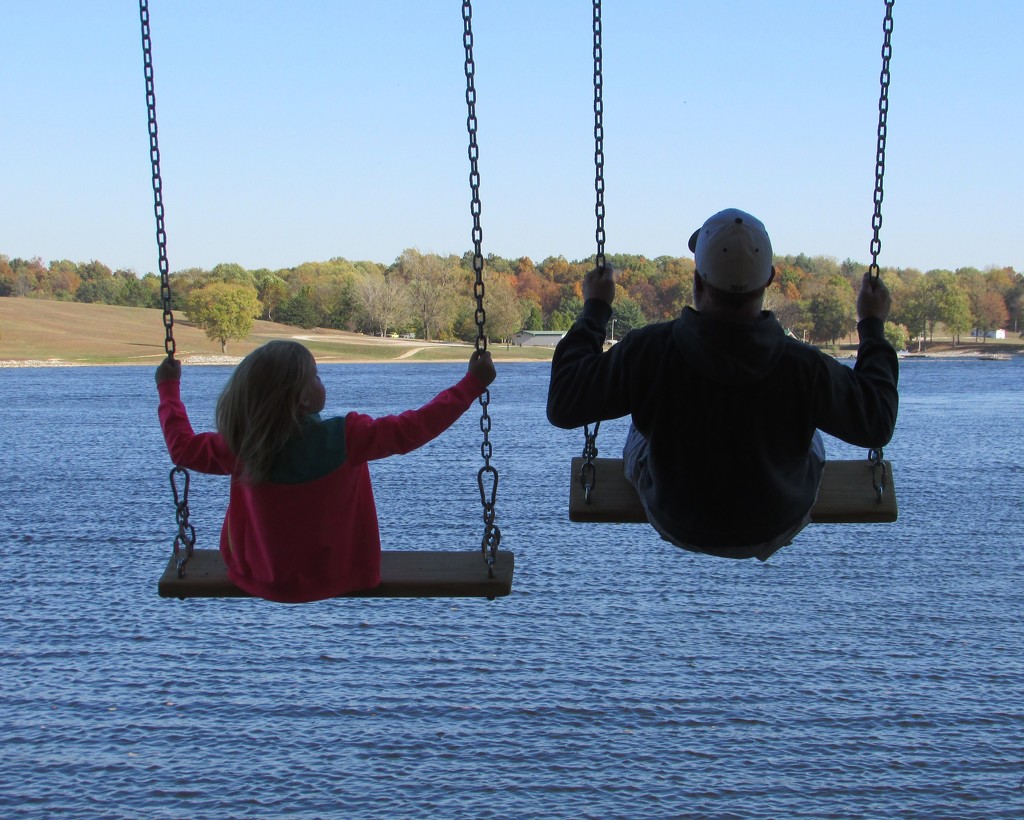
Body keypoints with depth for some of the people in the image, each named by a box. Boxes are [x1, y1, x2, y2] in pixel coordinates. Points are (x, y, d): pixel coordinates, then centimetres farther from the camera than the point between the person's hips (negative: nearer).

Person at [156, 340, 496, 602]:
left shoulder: (240, 447, -17)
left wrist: (169, 387, 14)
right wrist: (473, 382, -9)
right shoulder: (345, 437, -24)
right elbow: (414, 428, -18)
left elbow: (182, 446, -1)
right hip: (340, 578, -1)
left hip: (262, 581, 1)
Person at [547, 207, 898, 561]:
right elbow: (877, 425, -12)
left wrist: (595, 307, -6)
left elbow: (562, 405, -16)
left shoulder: (647, 352, -32)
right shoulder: (805, 367, -31)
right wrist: (872, 325, 0)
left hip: (677, 527, 0)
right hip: (774, 532, 0)